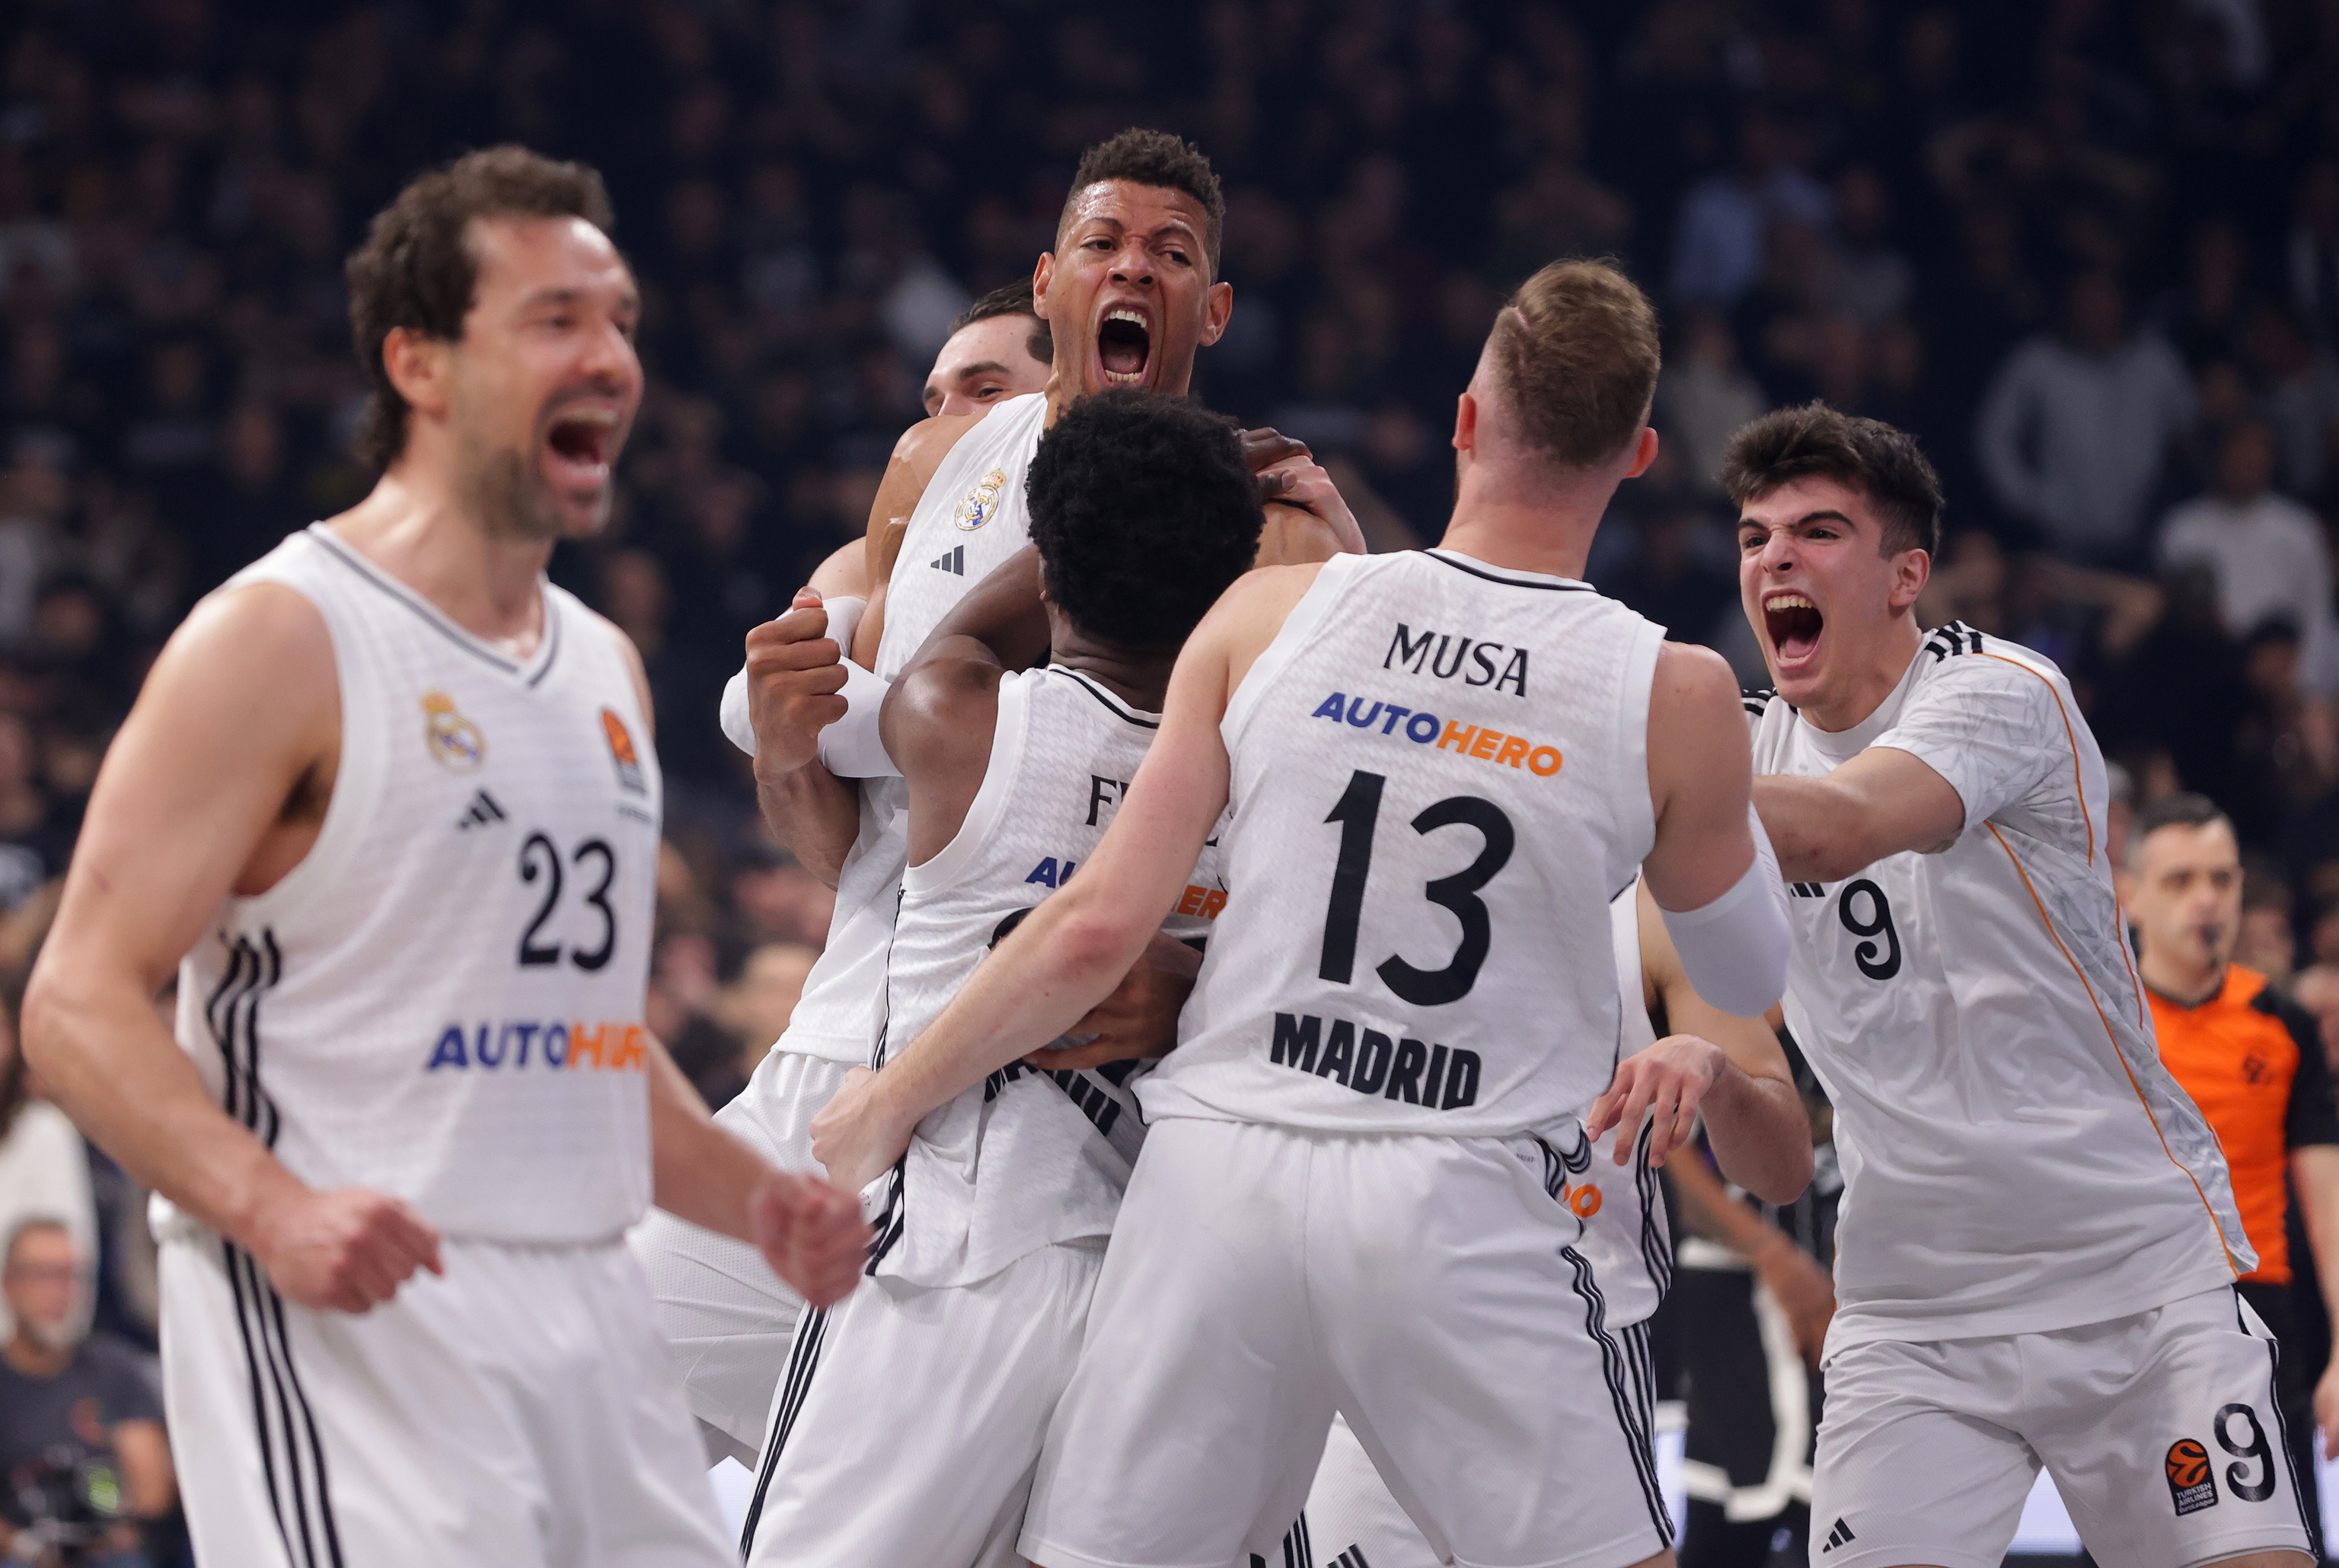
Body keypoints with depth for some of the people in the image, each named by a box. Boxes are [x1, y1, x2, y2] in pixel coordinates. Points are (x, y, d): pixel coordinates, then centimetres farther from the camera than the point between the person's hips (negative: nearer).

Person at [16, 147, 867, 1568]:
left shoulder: (604, 666, 17)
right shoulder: (277, 639, -7)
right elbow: (80, 1004, -12)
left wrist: (750, 1199, 11)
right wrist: (270, 1208, -27)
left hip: (590, 1319, 8)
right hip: (350, 1326, -8)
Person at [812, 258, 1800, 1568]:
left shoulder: (1272, 613, 0)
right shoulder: (1674, 695, -2)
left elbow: (1100, 931, -1)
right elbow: (1756, 980, 14)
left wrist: (890, 1103, 11)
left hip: (1222, 1167, 2)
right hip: (1468, 1214, -2)